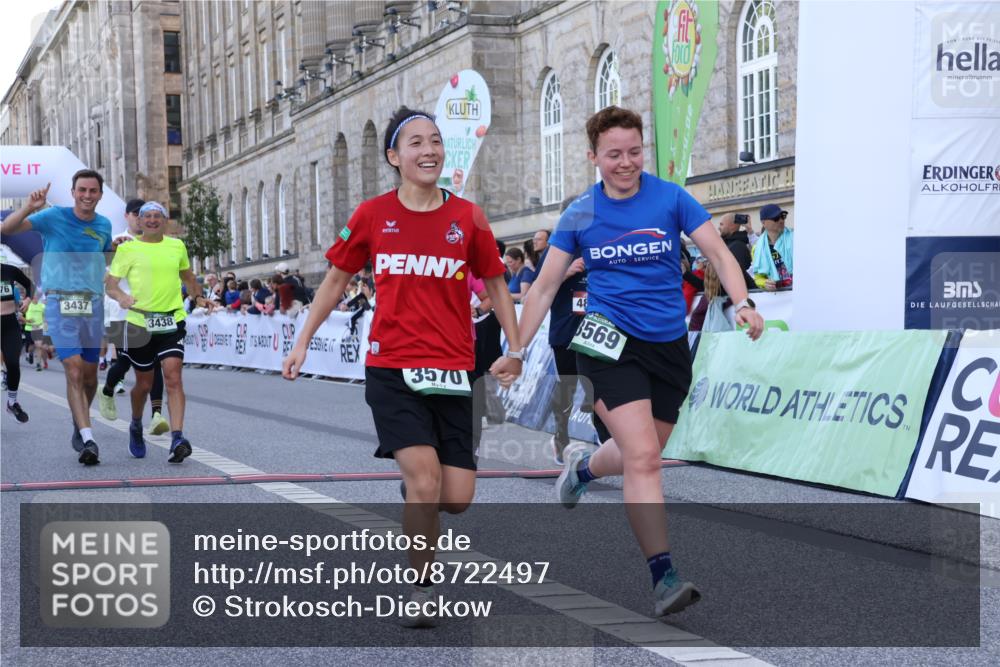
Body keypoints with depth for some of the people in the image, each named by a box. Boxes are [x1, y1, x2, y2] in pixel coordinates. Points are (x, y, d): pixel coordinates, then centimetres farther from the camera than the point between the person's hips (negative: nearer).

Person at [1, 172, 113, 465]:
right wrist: (29, 208, -29)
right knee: (74, 371, -15)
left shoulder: (104, 225, 9)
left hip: (93, 303, 4)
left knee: (90, 375, 10)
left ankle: (80, 424, 34)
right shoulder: (55, 217, -3)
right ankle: (88, 439, -18)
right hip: (59, 301, -4)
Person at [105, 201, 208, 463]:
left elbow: (187, 275, 27)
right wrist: (122, 297, -23)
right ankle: (136, 427, 39)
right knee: (144, 384, 9)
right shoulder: (128, 249, 0)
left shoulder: (177, 246, 10)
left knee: (173, 377, -15)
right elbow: (110, 283, -2)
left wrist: (198, 297, 12)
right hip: (140, 323, -1)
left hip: (172, 321, 1)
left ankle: (177, 439, -21)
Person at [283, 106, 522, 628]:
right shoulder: (372, 215, 2)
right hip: (390, 369, -1)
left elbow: (495, 286, 12)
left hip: (453, 370, 1)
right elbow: (337, 279, 14)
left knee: (456, 499, -4)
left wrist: (514, 350, 5)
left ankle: (414, 491, 33)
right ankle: (422, 590, 2)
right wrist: (303, 342, 14)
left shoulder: (467, 217, 2)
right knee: (424, 480, -18)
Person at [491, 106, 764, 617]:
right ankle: (663, 576, -14)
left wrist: (742, 303, -22)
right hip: (610, 342, -2)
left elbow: (718, 253, -4)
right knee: (643, 456, -18)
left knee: (640, 454, 15)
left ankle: (583, 467, 51)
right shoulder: (580, 215, 0)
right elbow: (544, 288, 7)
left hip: (669, 345, 2)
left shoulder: (671, 198, -2)